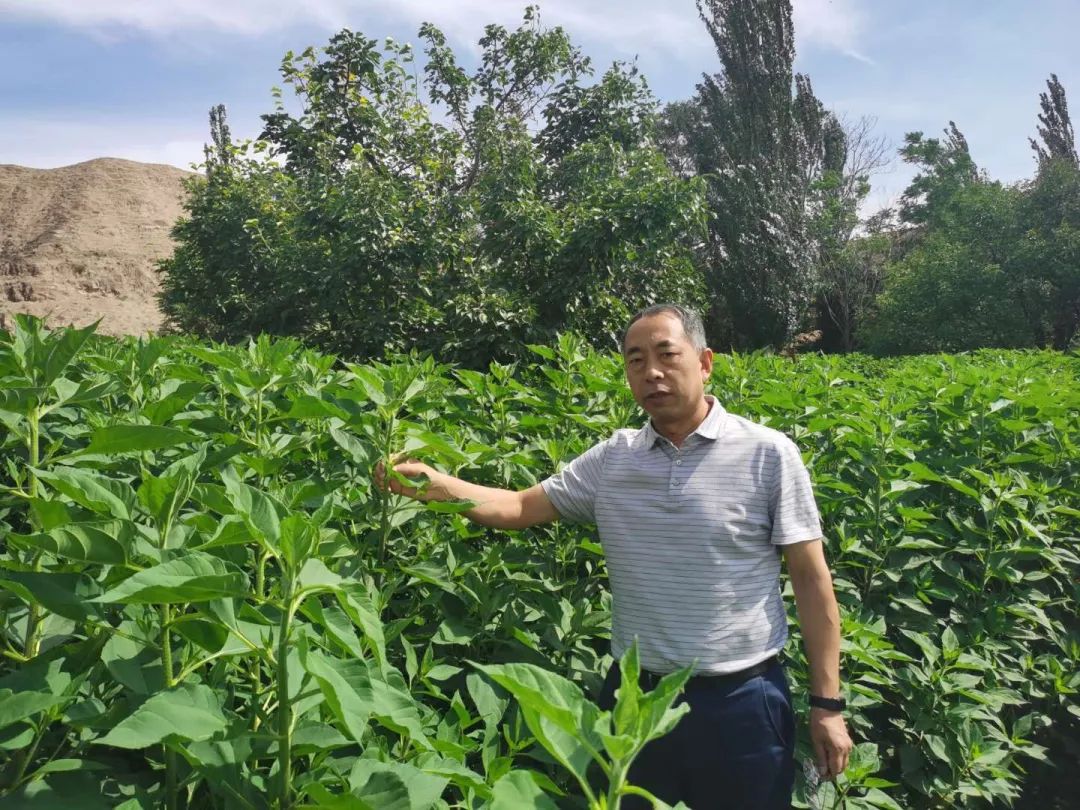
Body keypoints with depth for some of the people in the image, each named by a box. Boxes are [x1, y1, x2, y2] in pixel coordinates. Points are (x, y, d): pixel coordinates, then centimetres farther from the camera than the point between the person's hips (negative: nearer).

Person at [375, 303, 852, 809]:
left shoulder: (768, 454, -9)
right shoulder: (611, 460, 0)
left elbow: (811, 580, -6)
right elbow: (522, 507, 1)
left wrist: (826, 703, -5)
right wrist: (437, 486, -17)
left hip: (740, 702, -3)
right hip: (634, 697, 3)